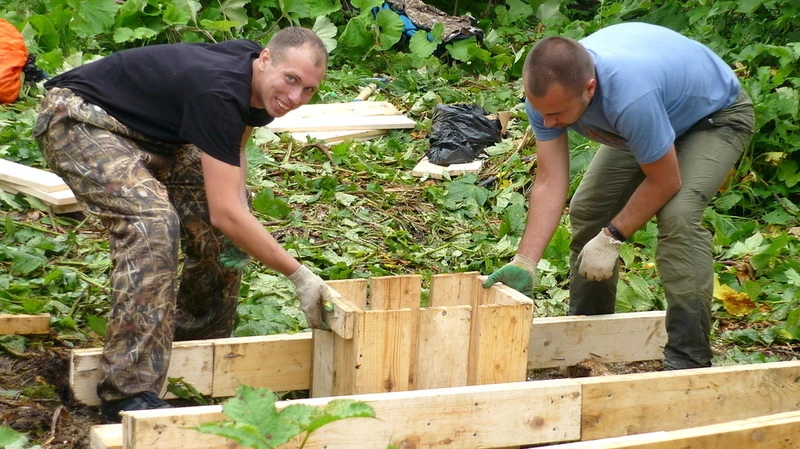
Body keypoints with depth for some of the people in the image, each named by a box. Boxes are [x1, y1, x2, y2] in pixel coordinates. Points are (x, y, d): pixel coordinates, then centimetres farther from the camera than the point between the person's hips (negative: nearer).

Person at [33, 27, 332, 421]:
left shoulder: (255, 81, -5)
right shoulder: (218, 92, -33)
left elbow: (233, 150, 14)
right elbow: (226, 212, -33)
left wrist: (239, 207, -6)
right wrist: (299, 276, -27)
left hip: (144, 130, 10)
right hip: (79, 120, -10)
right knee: (153, 222, -30)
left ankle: (200, 340, 24)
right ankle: (129, 392, -28)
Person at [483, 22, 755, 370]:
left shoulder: (630, 94, -45)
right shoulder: (545, 90, -26)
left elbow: (665, 182, -30)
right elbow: (550, 182, -22)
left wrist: (612, 238, -20)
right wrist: (524, 263, -28)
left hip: (717, 116, -7)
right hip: (650, 120, 7)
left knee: (678, 215, -29)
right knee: (587, 209, 2)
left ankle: (689, 360, -22)